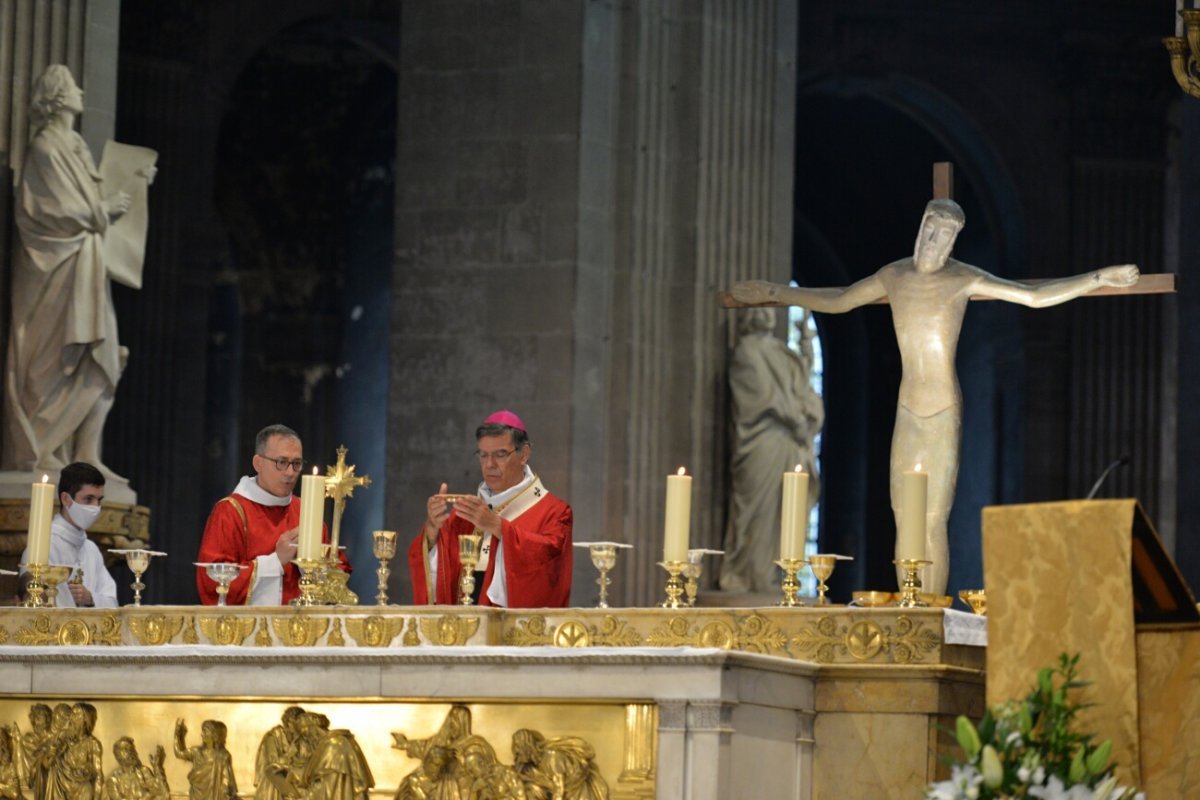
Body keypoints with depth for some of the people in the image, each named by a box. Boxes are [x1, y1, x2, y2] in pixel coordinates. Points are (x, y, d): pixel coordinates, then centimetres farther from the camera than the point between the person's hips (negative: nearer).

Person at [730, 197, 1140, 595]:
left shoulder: (963, 278, -8)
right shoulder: (894, 275, 8)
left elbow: (1035, 296, -12)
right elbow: (837, 302, 23)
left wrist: (1099, 278, -19)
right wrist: (773, 292, 30)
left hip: (944, 413, -5)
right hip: (907, 412, 5)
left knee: (933, 524, -9)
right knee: (903, 519, 4)